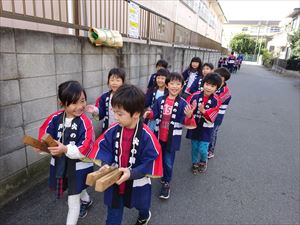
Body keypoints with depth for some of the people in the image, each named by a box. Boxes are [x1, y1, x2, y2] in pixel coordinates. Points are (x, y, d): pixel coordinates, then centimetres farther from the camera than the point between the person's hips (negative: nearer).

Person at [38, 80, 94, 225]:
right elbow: (44, 134, -3)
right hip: (59, 164, 6)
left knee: (73, 201, 7)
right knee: (77, 189, 31)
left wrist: (66, 149, -38)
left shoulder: (85, 122, -24)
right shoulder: (55, 118, -10)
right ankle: (86, 201, 64)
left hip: (79, 166, -5)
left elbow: (85, 149, -26)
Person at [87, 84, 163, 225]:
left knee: (141, 206, 33)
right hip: (114, 181, 1)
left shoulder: (146, 136, -28)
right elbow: (104, 147, -5)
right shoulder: (113, 130, -16)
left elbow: (150, 162, -23)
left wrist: (131, 173, -33)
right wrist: (105, 164, -22)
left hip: (137, 183, -1)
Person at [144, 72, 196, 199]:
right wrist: (148, 114, -13)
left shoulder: (183, 103, -13)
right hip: (159, 136, 4)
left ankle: (166, 183, 32)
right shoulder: (160, 100, -3)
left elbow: (186, 122, -14)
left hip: (172, 138, -3)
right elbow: (154, 114, 7)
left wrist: (189, 116, -35)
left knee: (168, 162, 8)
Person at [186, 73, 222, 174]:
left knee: (202, 149, -2)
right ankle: (195, 163, 40)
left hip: (206, 129, -2)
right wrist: (192, 109, -25)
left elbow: (211, 117, -17)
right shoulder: (195, 96, -9)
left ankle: (203, 162, 32)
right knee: (194, 147, 15)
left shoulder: (216, 101, -11)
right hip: (194, 126, 2)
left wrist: (203, 111, -34)